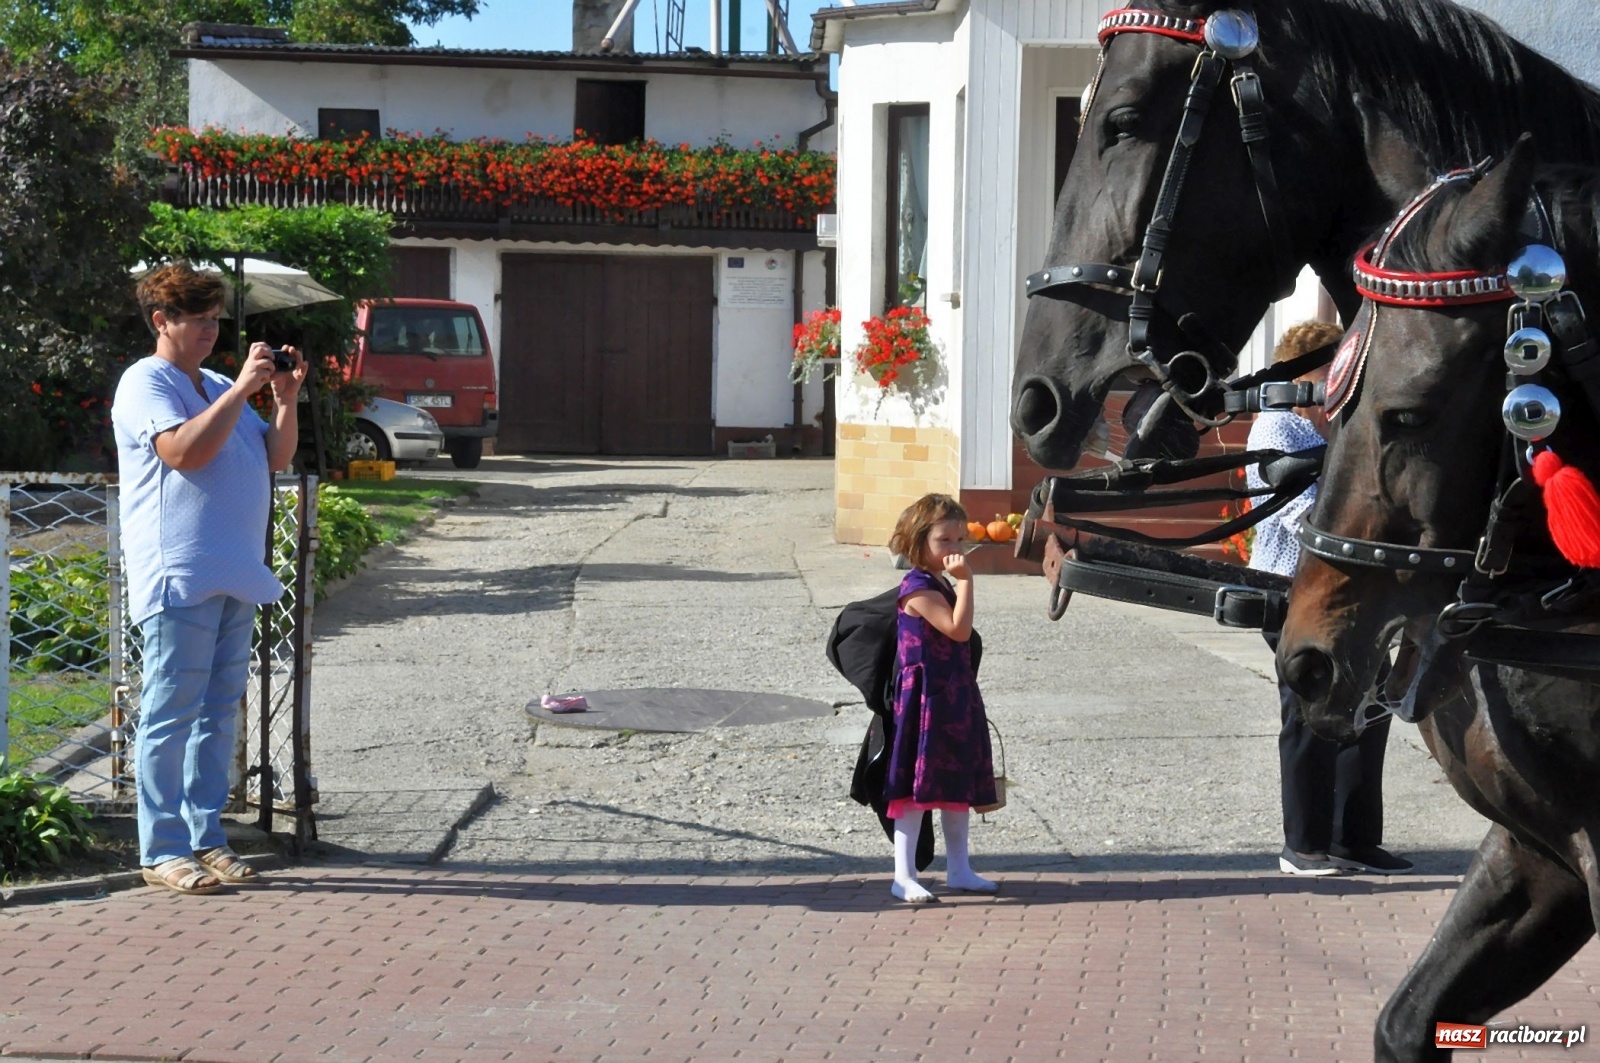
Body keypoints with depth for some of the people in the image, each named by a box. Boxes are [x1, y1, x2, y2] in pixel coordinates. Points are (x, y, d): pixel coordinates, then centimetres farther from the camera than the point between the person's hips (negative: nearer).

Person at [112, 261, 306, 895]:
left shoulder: (220, 387, 20)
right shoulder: (146, 384, -3)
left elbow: (276, 458, 18)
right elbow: (185, 451, -19)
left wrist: (285, 399, 4)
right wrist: (241, 390, -17)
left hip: (234, 579, 8)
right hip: (179, 577, -8)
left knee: (219, 713, 10)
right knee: (170, 715, -6)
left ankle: (206, 838, 17)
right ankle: (161, 852, -2)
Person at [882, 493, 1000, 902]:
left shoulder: (942, 586, 15)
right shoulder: (918, 588, -16)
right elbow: (958, 630, -26)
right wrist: (965, 579, -24)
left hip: (955, 697, 10)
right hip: (926, 699, -10)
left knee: (959, 784, 14)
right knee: (917, 785, -6)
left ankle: (958, 868, 23)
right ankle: (904, 876, -2)